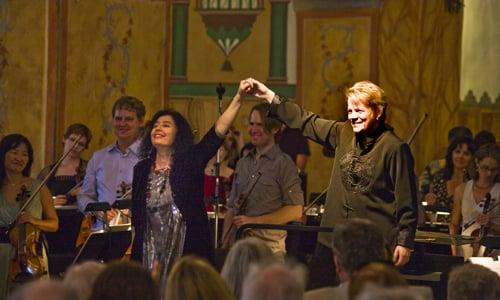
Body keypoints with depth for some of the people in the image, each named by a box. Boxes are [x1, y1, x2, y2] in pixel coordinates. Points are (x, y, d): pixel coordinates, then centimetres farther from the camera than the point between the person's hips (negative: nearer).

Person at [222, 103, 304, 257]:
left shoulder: (284, 164, -3)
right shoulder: (242, 163, 17)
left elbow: (295, 211, -8)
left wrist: (254, 221, -11)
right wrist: (224, 244, 8)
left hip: (268, 246, -5)